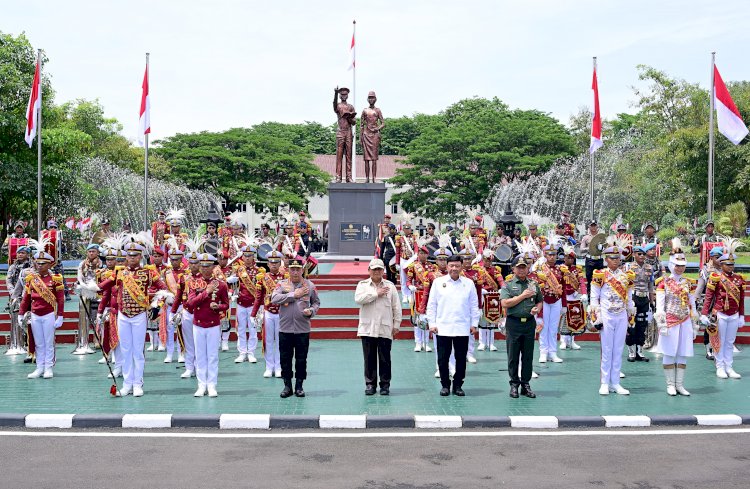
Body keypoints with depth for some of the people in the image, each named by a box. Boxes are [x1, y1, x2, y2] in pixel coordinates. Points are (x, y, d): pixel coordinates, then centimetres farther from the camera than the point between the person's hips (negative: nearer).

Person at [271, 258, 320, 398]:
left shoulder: (310, 285, 5)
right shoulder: (282, 284, 2)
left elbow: (316, 302, 13)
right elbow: (274, 299, -13)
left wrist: (311, 311, -9)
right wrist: (294, 295, -13)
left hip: (303, 329, 0)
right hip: (285, 329, 0)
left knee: (301, 359, 6)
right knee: (285, 358, 6)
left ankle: (299, 386, 17)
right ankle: (287, 385, 17)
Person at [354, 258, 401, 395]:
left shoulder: (390, 286, 8)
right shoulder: (362, 285, 7)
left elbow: (396, 307, 8)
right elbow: (358, 299, -13)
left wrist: (396, 325, 4)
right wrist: (377, 293, -11)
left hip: (385, 329, 0)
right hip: (367, 329, 0)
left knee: (385, 358, 3)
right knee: (369, 358, 4)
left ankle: (385, 384, 13)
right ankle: (370, 384, 14)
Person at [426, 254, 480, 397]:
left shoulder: (469, 283, 6)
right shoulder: (438, 282, 4)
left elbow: (474, 306, 9)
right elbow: (431, 304, 5)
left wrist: (474, 323, 5)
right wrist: (432, 323, 0)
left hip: (463, 328, 1)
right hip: (443, 328, -1)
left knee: (461, 358, 5)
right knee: (443, 358, 3)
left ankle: (458, 385, 17)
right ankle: (445, 385, 16)